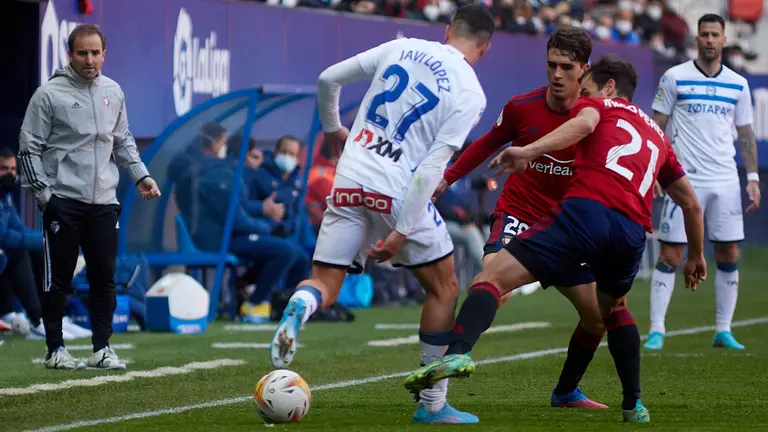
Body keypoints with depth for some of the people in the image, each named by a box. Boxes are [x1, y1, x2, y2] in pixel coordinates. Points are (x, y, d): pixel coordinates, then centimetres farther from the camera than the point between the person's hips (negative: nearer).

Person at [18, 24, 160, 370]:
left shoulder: (113, 92, 11)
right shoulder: (49, 94, -5)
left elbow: (123, 141, 22)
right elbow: (29, 147, -4)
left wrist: (140, 175, 9)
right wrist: (42, 194, -10)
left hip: (103, 200, 5)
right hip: (63, 200, -4)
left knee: (104, 276, 3)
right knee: (59, 278, 0)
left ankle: (102, 348, 9)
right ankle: (55, 349, 7)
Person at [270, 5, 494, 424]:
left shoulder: (400, 48, 9)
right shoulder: (470, 92, -3)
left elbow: (328, 79, 12)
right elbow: (433, 166, -12)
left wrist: (332, 128, 31)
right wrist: (401, 233, -13)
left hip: (349, 183, 3)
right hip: (398, 192, -3)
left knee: (324, 285, 9)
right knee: (444, 289, 16)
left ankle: (298, 309, -30)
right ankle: (432, 405, 16)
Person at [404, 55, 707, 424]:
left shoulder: (599, 105, 20)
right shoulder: (657, 134, 34)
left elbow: (584, 122, -7)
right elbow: (691, 203, 39)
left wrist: (529, 151, -20)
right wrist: (696, 255, 53)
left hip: (586, 209, -5)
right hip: (633, 231, 6)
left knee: (492, 279, -9)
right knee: (612, 308, 35)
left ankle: (458, 352, -36)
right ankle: (634, 406, 30)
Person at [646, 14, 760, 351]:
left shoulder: (738, 84, 9)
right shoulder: (674, 78, 1)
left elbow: (746, 134, 14)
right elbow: (656, 127, 3)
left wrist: (753, 177, 6)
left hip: (725, 182, 3)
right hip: (684, 180, -3)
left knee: (729, 255, 2)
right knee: (670, 256, -5)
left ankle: (724, 331, 11)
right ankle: (656, 330, -1)